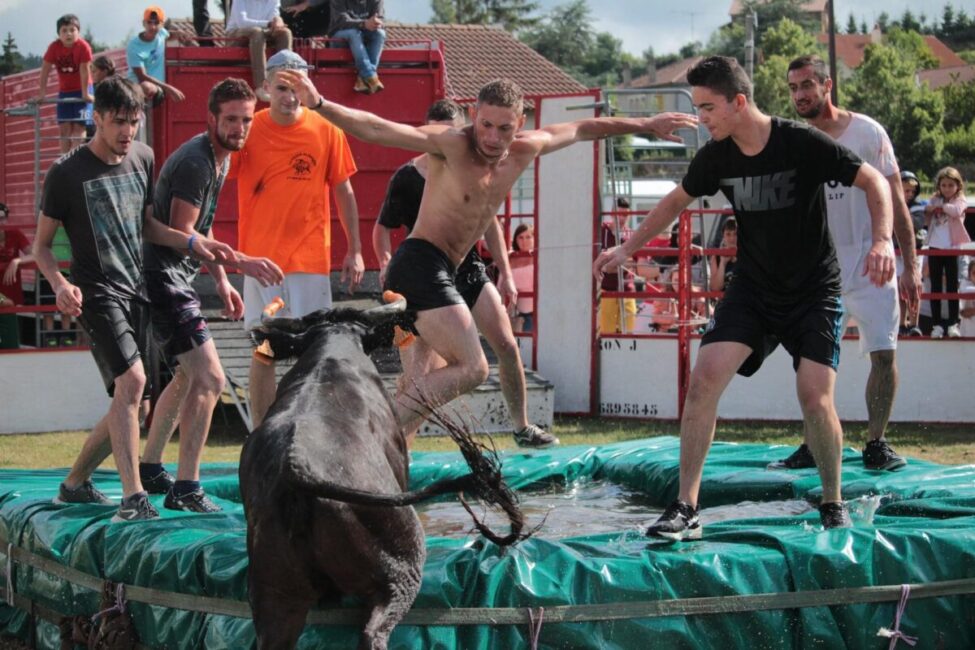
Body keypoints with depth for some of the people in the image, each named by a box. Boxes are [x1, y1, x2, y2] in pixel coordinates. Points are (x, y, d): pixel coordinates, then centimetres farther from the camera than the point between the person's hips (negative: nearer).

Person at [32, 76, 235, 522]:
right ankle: (133, 496, -29)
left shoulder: (142, 158, 9)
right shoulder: (66, 174, -7)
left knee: (129, 402, 8)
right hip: (98, 294, -6)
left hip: (137, 291, 7)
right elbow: (41, 245, -1)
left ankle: (75, 483, 27)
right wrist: (60, 284, -19)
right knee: (131, 379, -26)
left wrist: (192, 243, 4)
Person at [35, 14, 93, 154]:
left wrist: (85, 94, -20)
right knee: (64, 127, -2)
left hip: (81, 90, -4)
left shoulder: (83, 46, -19)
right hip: (64, 91, 4)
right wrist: (41, 94, -12)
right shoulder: (54, 47, -9)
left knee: (78, 126, -10)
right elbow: (45, 70, -9)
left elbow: (84, 70, -19)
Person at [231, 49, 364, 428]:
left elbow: (343, 191, 7)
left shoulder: (326, 130, 0)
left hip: (311, 258, 0)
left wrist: (354, 251, 5)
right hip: (260, 257, 0)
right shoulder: (248, 131, -2)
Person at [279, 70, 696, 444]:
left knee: (425, 380, 11)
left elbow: (585, 129, 22)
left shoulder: (524, 151, 7)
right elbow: (375, 129, -24)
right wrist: (319, 105, -38)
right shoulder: (453, 145, -14)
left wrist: (646, 126, 33)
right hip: (420, 263, -9)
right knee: (472, 368, -17)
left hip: (439, 273, 9)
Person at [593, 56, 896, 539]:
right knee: (704, 378, -13)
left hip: (814, 290, -4)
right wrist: (627, 249, 12)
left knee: (814, 395, -16)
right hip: (752, 289, 4)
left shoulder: (803, 144, -20)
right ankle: (685, 509, -8)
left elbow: (874, 182, -13)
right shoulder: (716, 157, -6)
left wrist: (883, 240, -29)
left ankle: (833, 505, 8)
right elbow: (677, 200, 14)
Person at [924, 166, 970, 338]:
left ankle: (953, 324, 0)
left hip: (952, 249, -3)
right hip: (935, 248, 3)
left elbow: (956, 211, -18)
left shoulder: (960, 201, 3)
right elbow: (925, 220, 11)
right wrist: (928, 210, -6)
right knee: (935, 287, 3)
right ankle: (937, 324, 6)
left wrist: (940, 206, -12)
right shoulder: (934, 201, 13)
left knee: (952, 287, -2)